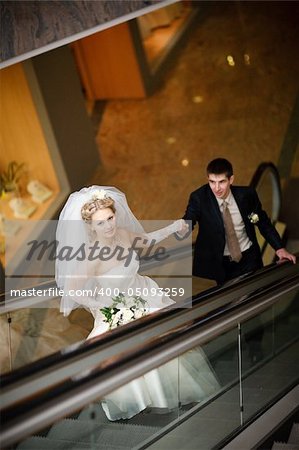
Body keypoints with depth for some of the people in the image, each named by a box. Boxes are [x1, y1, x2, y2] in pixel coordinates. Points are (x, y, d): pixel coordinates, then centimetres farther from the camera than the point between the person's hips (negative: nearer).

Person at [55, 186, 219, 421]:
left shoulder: (123, 233, -14)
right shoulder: (92, 254, -31)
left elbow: (146, 240, 9)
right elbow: (72, 290, -24)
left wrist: (173, 228, -2)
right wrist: (99, 304, -19)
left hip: (143, 293, 6)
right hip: (116, 309, -6)